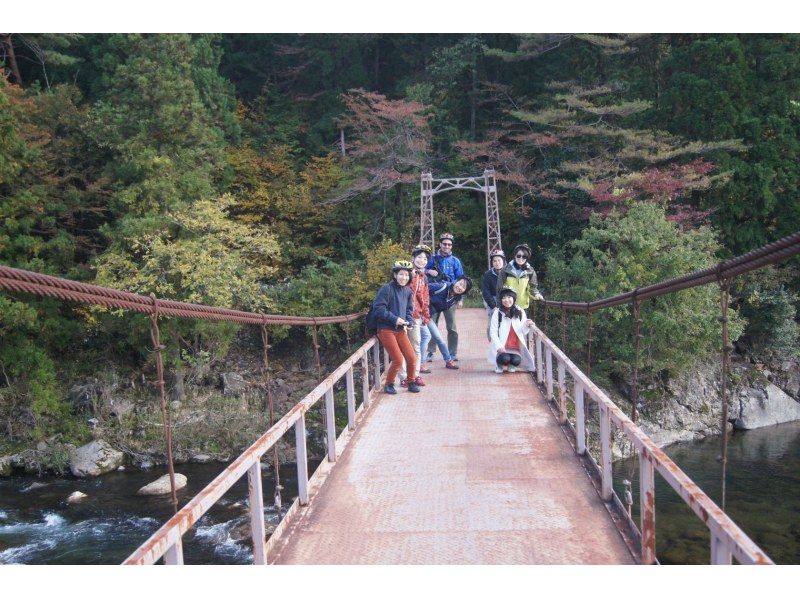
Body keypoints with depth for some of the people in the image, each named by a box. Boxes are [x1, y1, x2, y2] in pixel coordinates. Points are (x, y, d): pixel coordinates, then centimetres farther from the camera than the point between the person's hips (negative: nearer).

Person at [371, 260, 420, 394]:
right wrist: (395, 319, -20)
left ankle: (411, 383, 26)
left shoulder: (407, 291, 7)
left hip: (400, 330, 6)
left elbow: (409, 309, 13)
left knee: (411, 358, 3)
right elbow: (378, 308, -19)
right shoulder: (387, 288, -13)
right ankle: (389, 385, 15)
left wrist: (407, 322, -7)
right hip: (386, 330, -6)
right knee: (398, 360, -8)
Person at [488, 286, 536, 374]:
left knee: (516, 361, -26)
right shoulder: (497, 313, -6)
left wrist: (526, 326, -16)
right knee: (505, 359, -31)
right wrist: (499, 346, -18)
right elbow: (493, 332, -7)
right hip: (502, 347, -2)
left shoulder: (520, 312, 3)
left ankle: (511, 364, 13)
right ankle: (499, 364, 8)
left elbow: (523, 332, 6)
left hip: (516, 348, 2)